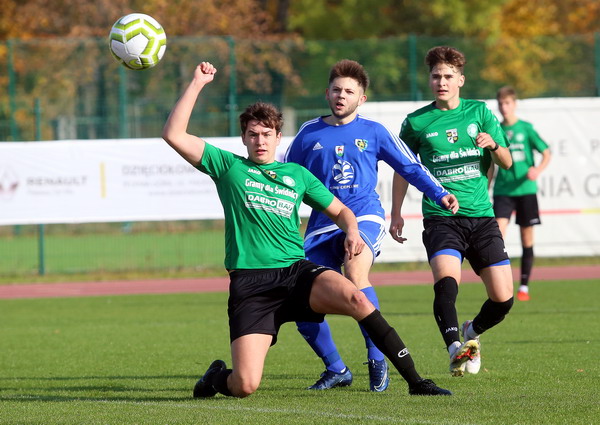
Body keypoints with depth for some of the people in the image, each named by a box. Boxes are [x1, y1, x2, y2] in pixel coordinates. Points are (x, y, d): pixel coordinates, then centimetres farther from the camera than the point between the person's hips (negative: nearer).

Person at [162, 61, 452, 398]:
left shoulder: (297, 175, 17)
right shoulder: (228, 166, 9)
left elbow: (339, 210, 25)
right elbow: (174, 135, 1)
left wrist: (352, 230, 1)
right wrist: (197, 84, -1)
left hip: (297, 270, 2)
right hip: (249, 283, -2)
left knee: (355, 297, -30)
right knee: (245, 386, -18)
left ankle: (415, 381, -23)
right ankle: (217, 377, 22)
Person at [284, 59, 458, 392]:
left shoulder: (373, 132, 8)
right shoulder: (309, 134, 11)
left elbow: (410, 166, 14)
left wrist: (439, 194, 5)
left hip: (364, 217, -3)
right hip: (322, 224, 3)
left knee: (355, 272, -34)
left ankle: (377, 361, -25)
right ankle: (336, 370, 19)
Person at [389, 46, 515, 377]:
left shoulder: (480, 113, 8)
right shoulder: (416, 122, 5)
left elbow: (506, 163, 8)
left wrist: (493, 145, -14)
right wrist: (396, 213, 10)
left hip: (481, 216, 2)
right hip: (440, 218, -2)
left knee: (503, 299, -1)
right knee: (446, 281, -31)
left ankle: (472, 334, 29)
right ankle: (456, 348, -25)